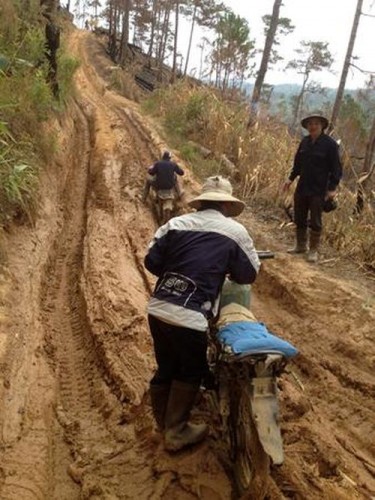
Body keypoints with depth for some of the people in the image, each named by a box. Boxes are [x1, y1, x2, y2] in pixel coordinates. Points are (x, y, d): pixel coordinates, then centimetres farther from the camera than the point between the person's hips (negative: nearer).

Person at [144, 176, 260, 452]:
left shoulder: (176, 223, 10)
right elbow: (249, 274, 12)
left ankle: (164, 422, 42)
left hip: (157, 309, 5)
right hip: (189, 317, -5)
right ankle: (176, 432, 28)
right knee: (191, 372, 18)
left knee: (166, 367, 23)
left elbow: (151, 261, 8)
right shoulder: (235, 231, 2)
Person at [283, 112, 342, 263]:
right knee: (299, 219, 13)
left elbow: (336, 168, -9)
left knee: (315, 222, 1)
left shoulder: (330, 144, -10)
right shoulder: (304, 142, 6)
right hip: (302, 187, 6)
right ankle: (301, 246, 28)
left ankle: (313, 250, 12)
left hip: (319, 190, -6)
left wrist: (332, 188, -15)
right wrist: (291, 178, 14)